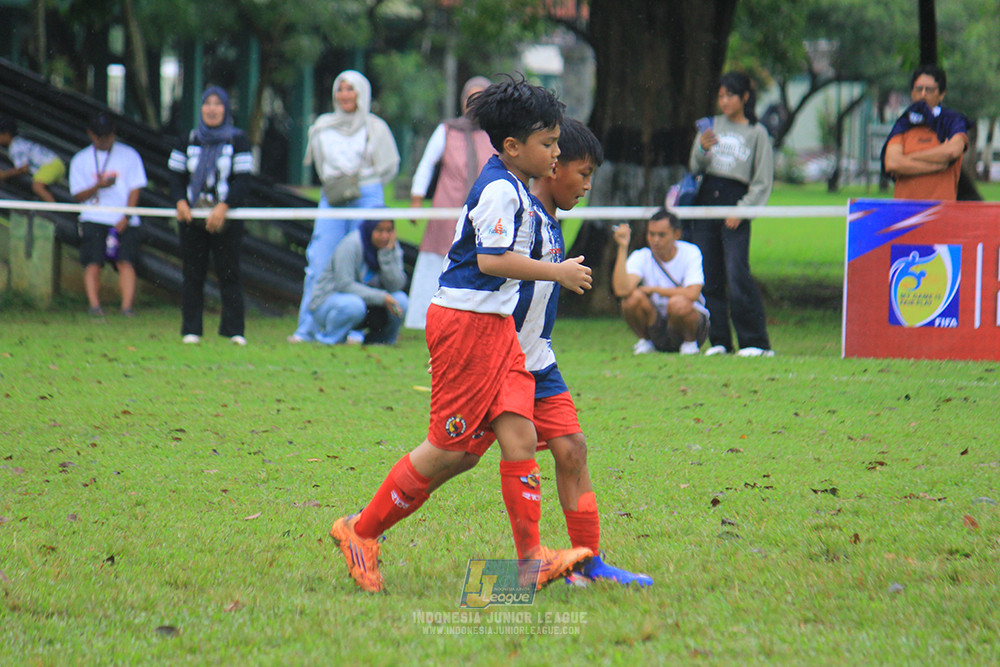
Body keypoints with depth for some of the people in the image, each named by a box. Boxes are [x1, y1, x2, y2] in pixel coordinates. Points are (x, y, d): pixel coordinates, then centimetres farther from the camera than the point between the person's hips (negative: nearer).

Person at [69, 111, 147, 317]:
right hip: (94, 219, 1)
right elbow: (78, 195, 4)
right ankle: (94, 304, -14)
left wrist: (126, 217, -8)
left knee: (125, 262, -13)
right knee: (93, 263, -12)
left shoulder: (129, 155, 10)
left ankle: (127, 306, -18)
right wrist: (98, 186, -16)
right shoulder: (80, 160, 10)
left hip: (124, 221, -1)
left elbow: (135, 188, 5)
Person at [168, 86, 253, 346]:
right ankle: (191, 329, 7)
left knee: (229, 273, -5)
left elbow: (243, 179, -4)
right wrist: (180, 202, -8)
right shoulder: (189, 141, 13)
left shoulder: (238, 140, 3)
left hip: (226, 219, -3)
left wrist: (223, 207, -16)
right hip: (192, 218, 3)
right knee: (192, 274, 3)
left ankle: (234, 330, -3)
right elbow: (176, 175, 12)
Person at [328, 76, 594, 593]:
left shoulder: (514, 187, 16)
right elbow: (491, 258, -24)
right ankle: (362, 531, 10)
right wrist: (557, 273, -17)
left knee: (519, 435, -2)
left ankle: (532, 558, -7)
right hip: (467, 321, -10)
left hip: (496, 325, 10)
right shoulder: (500, 189, -15)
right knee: (448, 447, -4)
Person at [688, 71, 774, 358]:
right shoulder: (712, 126, 13)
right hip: (706, 200, 4)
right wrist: (702, 149, -10)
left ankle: (756, 342, -9)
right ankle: (719, 340, 9)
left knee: (737, 275, -13)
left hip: (736, 206, -4)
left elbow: (762, 182, 2)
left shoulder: (757, 133, 2)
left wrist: (742, 210, -8)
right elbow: (695, 167, 11)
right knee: (708, 276, 2)